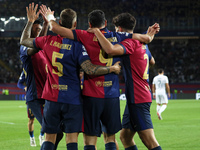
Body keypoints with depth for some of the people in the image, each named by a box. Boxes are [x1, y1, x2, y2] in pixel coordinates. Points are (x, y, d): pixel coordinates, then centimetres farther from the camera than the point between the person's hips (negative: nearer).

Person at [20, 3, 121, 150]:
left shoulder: (49, 40, 1)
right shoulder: (76, 44, -10)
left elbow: (24, 40, 17)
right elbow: (90, 70, -19)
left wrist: (30, 21, 29)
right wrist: (112, 68, -7)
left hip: (52, 98, 3)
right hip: (72, 99, -3)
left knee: (49, 138, 10)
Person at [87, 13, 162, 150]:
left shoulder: (130, 42, -13)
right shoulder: (142, 44, 16)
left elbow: (110, 50, -32)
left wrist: (97, 31, -19)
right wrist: (149, 35, 40)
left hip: (137, 98, -10)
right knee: (126, 137, 15)